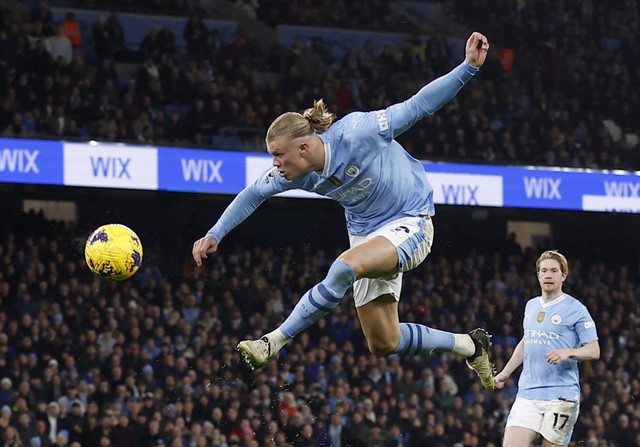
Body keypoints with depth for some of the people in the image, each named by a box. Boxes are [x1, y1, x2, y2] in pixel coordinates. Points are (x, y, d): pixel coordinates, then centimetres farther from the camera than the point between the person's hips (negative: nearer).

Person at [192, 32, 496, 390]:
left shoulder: (356, 133, -28)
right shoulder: (296, 173, -12)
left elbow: (416, 107, -21)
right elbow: (254, 194, 7)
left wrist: (469, 67, -26)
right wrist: (215, 234, 3)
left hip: (409, 223, -7)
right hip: (366, 233, 7)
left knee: (345, 268, -35)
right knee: (383, 344, 6)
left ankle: (275, 342, -26)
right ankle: (469, 345, 27)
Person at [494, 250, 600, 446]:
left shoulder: (575, 309, -3)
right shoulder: (531, 306, 16)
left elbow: (594, 350, -6)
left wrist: (568, 352, -23)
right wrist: (506, 372, 28)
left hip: (561, 395, -5)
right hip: (527, 393, 5)